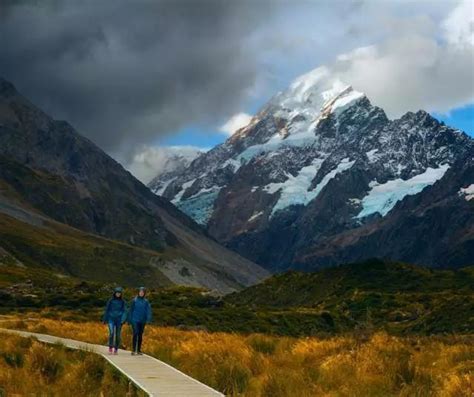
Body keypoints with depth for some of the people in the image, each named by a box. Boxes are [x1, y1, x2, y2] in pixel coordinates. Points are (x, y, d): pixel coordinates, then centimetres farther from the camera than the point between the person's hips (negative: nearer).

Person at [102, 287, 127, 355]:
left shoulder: (122, 302, 4)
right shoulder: (111, 300, 3)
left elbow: (124, 311, 0)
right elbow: (107, 310, 8)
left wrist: (123, 320, -14)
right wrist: (105, 319, 8)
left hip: (119, 320, 1)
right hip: (111, 319, -1)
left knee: (118, 335, 1)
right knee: (111, 332, -19)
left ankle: (116, 349, 13)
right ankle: (110, 347, -7)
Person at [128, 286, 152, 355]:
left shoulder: (146, 301, 5)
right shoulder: (134, 300, 1)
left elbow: (148, 310, -2)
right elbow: (131, 310, 3)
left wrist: (148, 319, -16)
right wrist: (129, 319, 1)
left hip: (142, 321, 3)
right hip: (135, 320, -3)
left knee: (140, 335, 7)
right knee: (135, 334, -13)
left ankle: (139, 350, 14)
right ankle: (133, 350, -12)